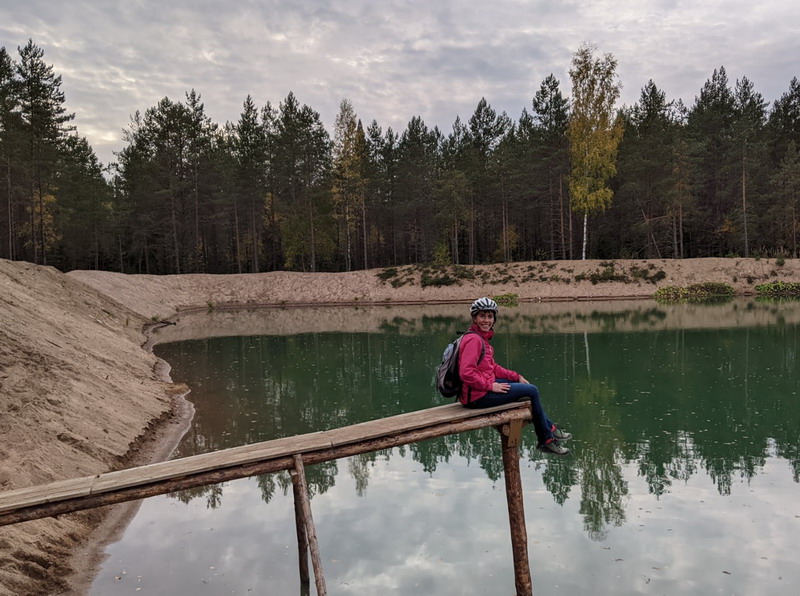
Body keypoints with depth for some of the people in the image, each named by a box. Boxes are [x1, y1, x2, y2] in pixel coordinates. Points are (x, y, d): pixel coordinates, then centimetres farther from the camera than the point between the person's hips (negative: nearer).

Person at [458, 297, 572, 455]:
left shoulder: (482, 338, 13)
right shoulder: (473, 339, -19)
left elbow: (491, 367, 17)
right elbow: (466, 373, -27)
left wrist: (517, 377, 9)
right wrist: (490, 386, -21)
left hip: (484, 387, 10)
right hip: (478, 396, -10)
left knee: (528, 387, 20)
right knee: (532, 391, -4)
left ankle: (550, 428, 31)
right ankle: (546, 440, 11)